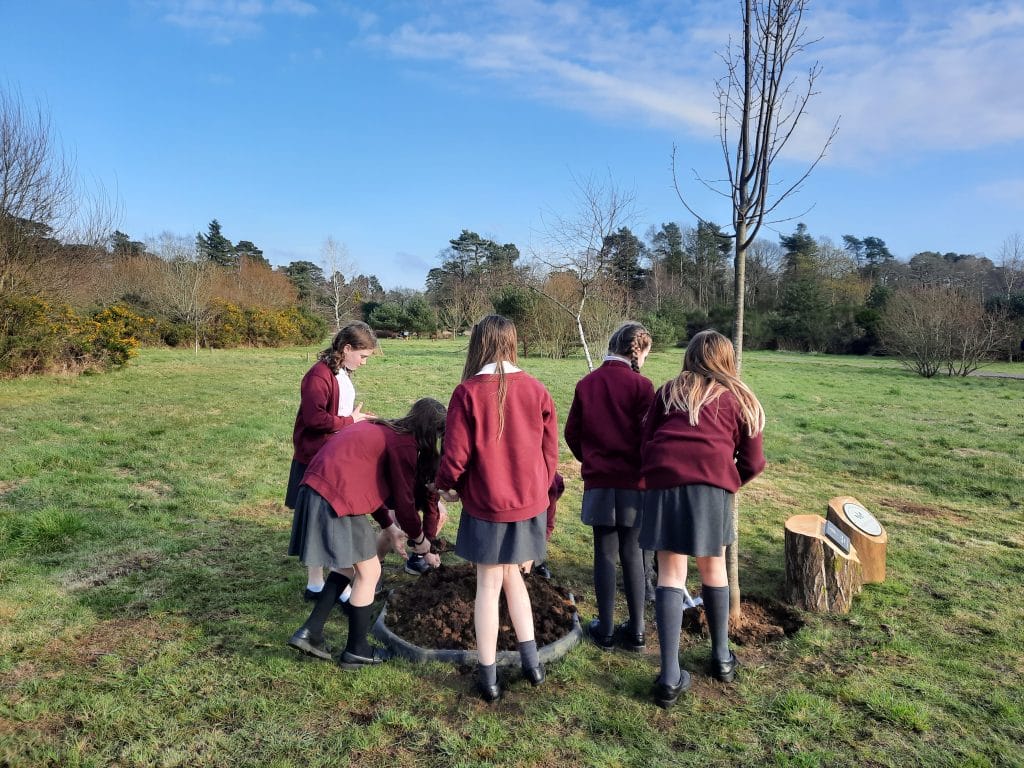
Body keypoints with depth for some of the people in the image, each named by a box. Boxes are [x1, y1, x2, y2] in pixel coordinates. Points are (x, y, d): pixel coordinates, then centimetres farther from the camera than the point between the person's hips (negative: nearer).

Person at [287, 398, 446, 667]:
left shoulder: (383, 430, 18)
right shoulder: (404, 444, -10)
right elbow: (405, 503, -5)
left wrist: (389, 527, 26)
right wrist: (419, 539, 12)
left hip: (315, 490, 10)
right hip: (336, 499, -10)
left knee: (348, 565, 21)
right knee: (368, 571, 5)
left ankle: (309, 633, 23)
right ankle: (356, 651, 18)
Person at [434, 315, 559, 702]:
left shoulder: (468, 392, -15)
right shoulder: (536, 389, -5)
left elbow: (456, 454, -12)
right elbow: (550, 450, 1)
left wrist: (447, 485, 8)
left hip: (486, 503, -3)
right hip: (529, 503, 3)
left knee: (488, 584, 10)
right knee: (512, 575, 22)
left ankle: (487, 675, 20)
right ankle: (531, 659, 23)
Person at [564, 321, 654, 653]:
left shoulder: (586, 383, 1)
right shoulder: (641, 385, -9)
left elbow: (572, 432, 4)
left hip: (598, 482, 2)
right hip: (633, 482, -1)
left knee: (605, 554, 9)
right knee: (632, 554, 10)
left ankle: (606, 630, 18)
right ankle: (636, 631, 17)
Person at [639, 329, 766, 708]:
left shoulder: (669, 390, 18)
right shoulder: (739, 398, 15)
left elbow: (646, 441, 14)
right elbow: (752, 463, 13)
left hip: (663, 482, 1)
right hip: (711, 485, 0)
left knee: (670, 575, 3)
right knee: (713, 568, 17)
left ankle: (670, 677, 2)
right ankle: (721, 657, 32)